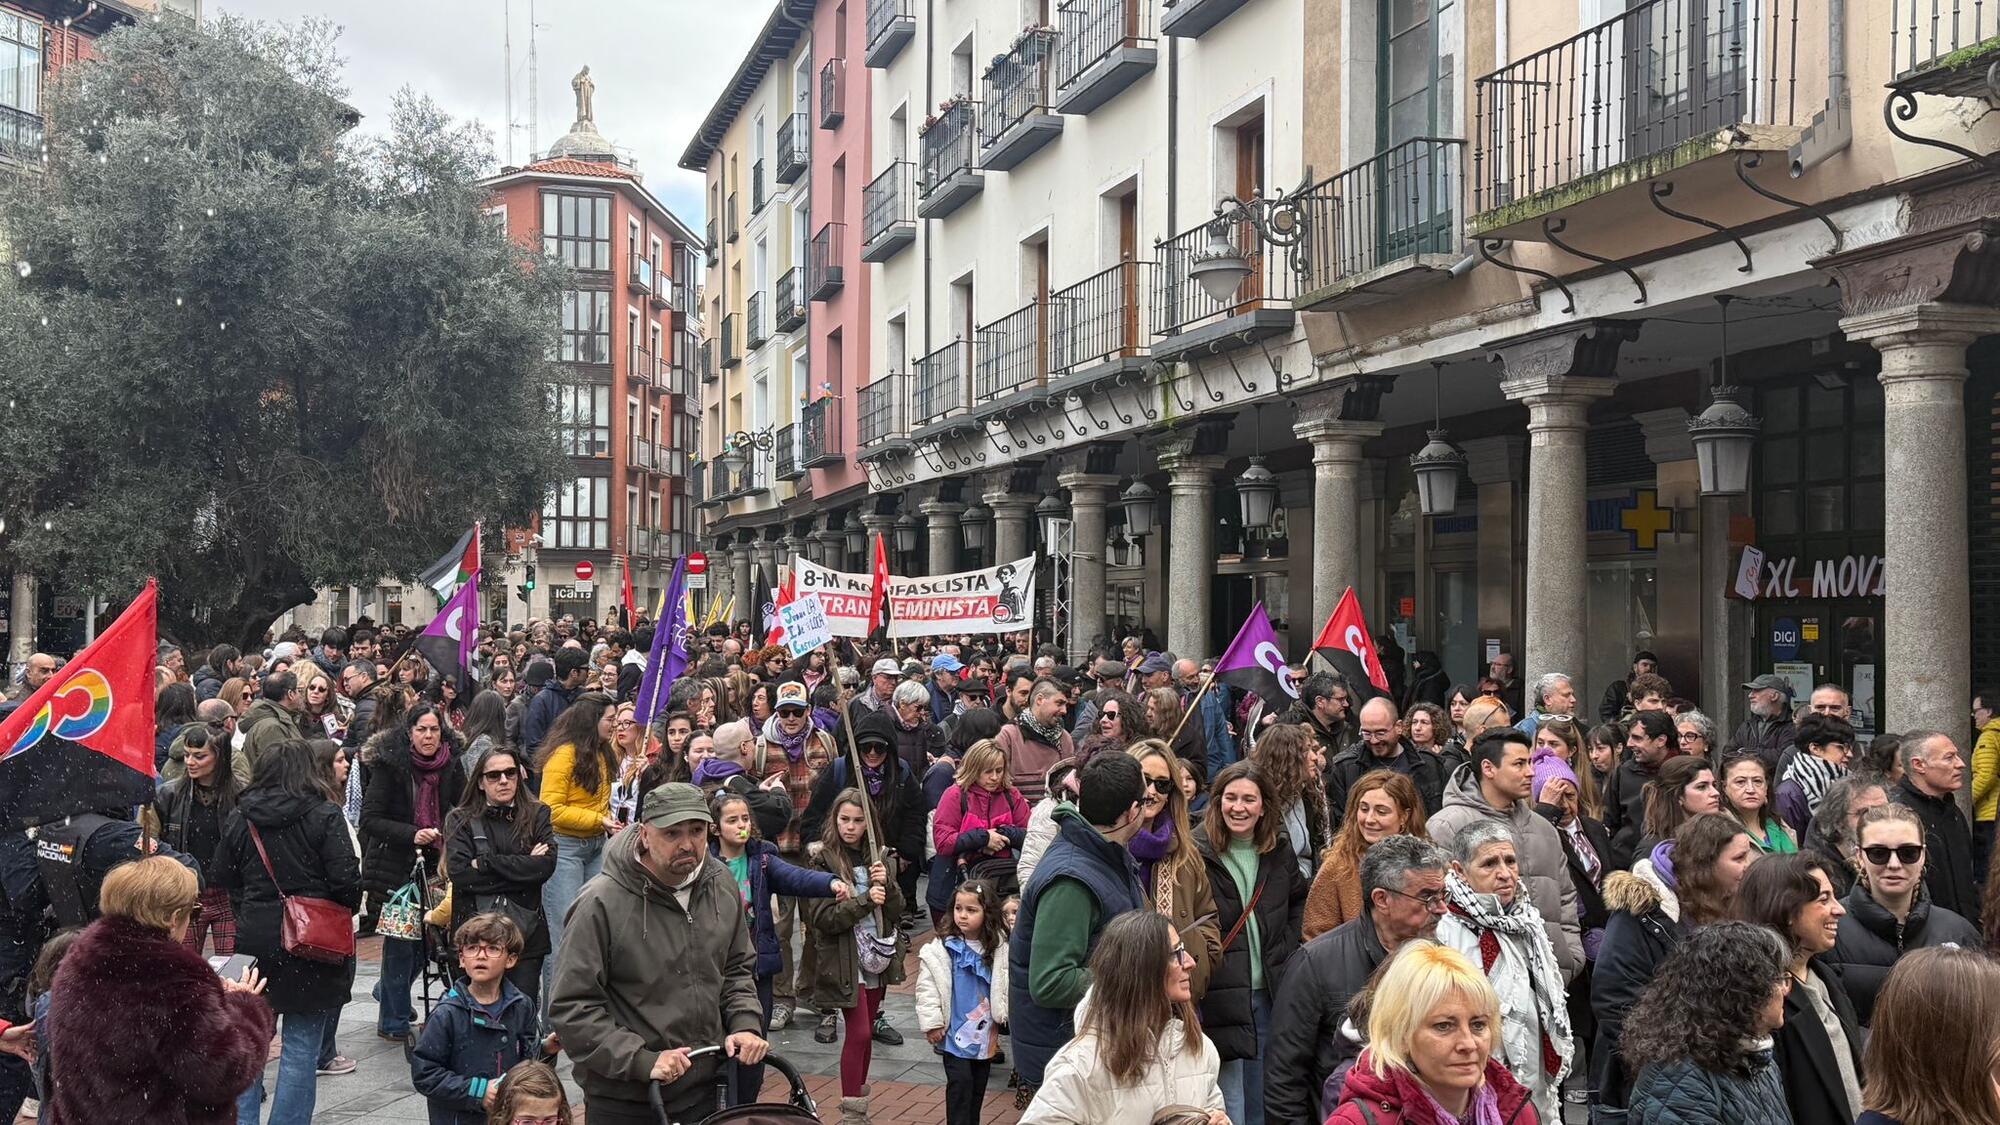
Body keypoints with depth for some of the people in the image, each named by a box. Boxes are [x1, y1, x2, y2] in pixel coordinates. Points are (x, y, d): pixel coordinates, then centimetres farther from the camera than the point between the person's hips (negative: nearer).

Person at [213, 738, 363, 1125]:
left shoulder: (239, 818, 4)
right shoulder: (325, 816, -9)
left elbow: (222, 876, 11)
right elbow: (347, 880, -13)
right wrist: (345, 915, 6)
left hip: (254, 938, 4)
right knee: (302, 1046, 4)